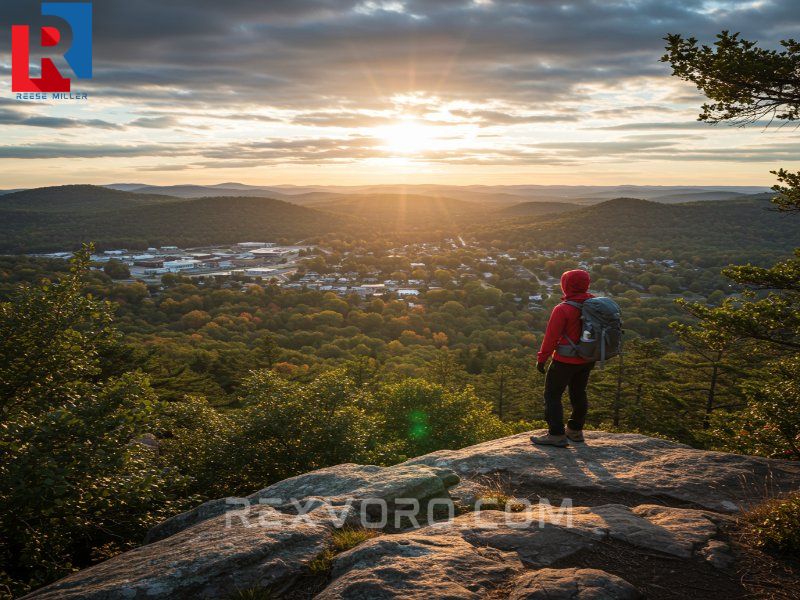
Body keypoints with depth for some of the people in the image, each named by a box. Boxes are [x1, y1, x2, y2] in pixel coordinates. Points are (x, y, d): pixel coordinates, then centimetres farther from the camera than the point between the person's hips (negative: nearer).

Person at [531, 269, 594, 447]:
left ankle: (557, 435, 1)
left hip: (565, 361, -7)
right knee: (579, 393, 19)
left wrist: (541, 359, -6)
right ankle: (575, 430, 31)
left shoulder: (562, 309, -21)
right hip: (587, 360, 7)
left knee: (552, 395, 3)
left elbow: (551, 337, -17)